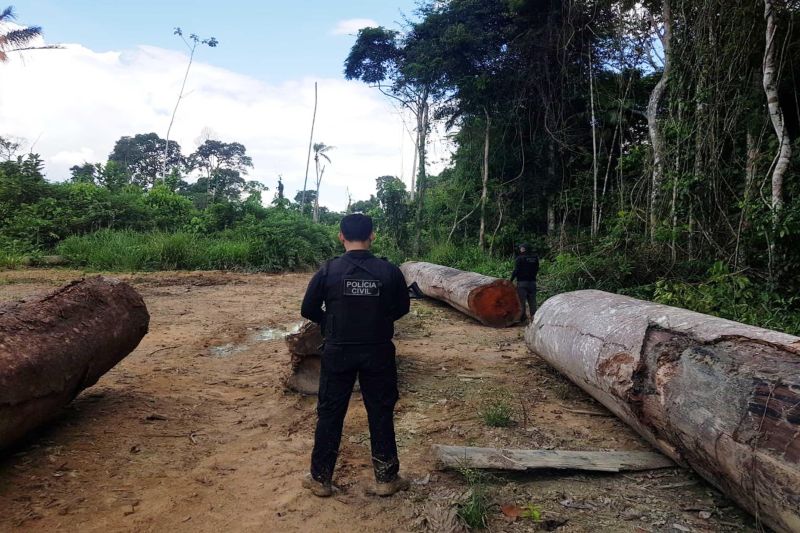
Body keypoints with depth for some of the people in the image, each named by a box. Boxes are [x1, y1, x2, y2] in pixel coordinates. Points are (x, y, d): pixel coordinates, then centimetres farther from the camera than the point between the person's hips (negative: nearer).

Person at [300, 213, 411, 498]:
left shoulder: (328, 270, -9)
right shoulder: (389, 271, -8)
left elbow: (308, 310, -2)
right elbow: (402, 308, 5)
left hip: (338, 352, 0)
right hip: (378, 352, 1)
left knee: (330, 413, 13)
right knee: (381, 413, 13)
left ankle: (321, 478, 24)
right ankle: (386, 478, 24)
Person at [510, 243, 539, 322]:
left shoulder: (520, 258, -9)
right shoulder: (535, 257, 7)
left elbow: (516, 270, -13)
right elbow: (537, 270, 13)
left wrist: (511, 280, -6)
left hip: (522, 282, -5)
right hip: (532, 282, 5)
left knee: (521, 300, 1)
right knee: (532, 300, 10)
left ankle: (523, 316, -1)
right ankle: (534, 316, 7)